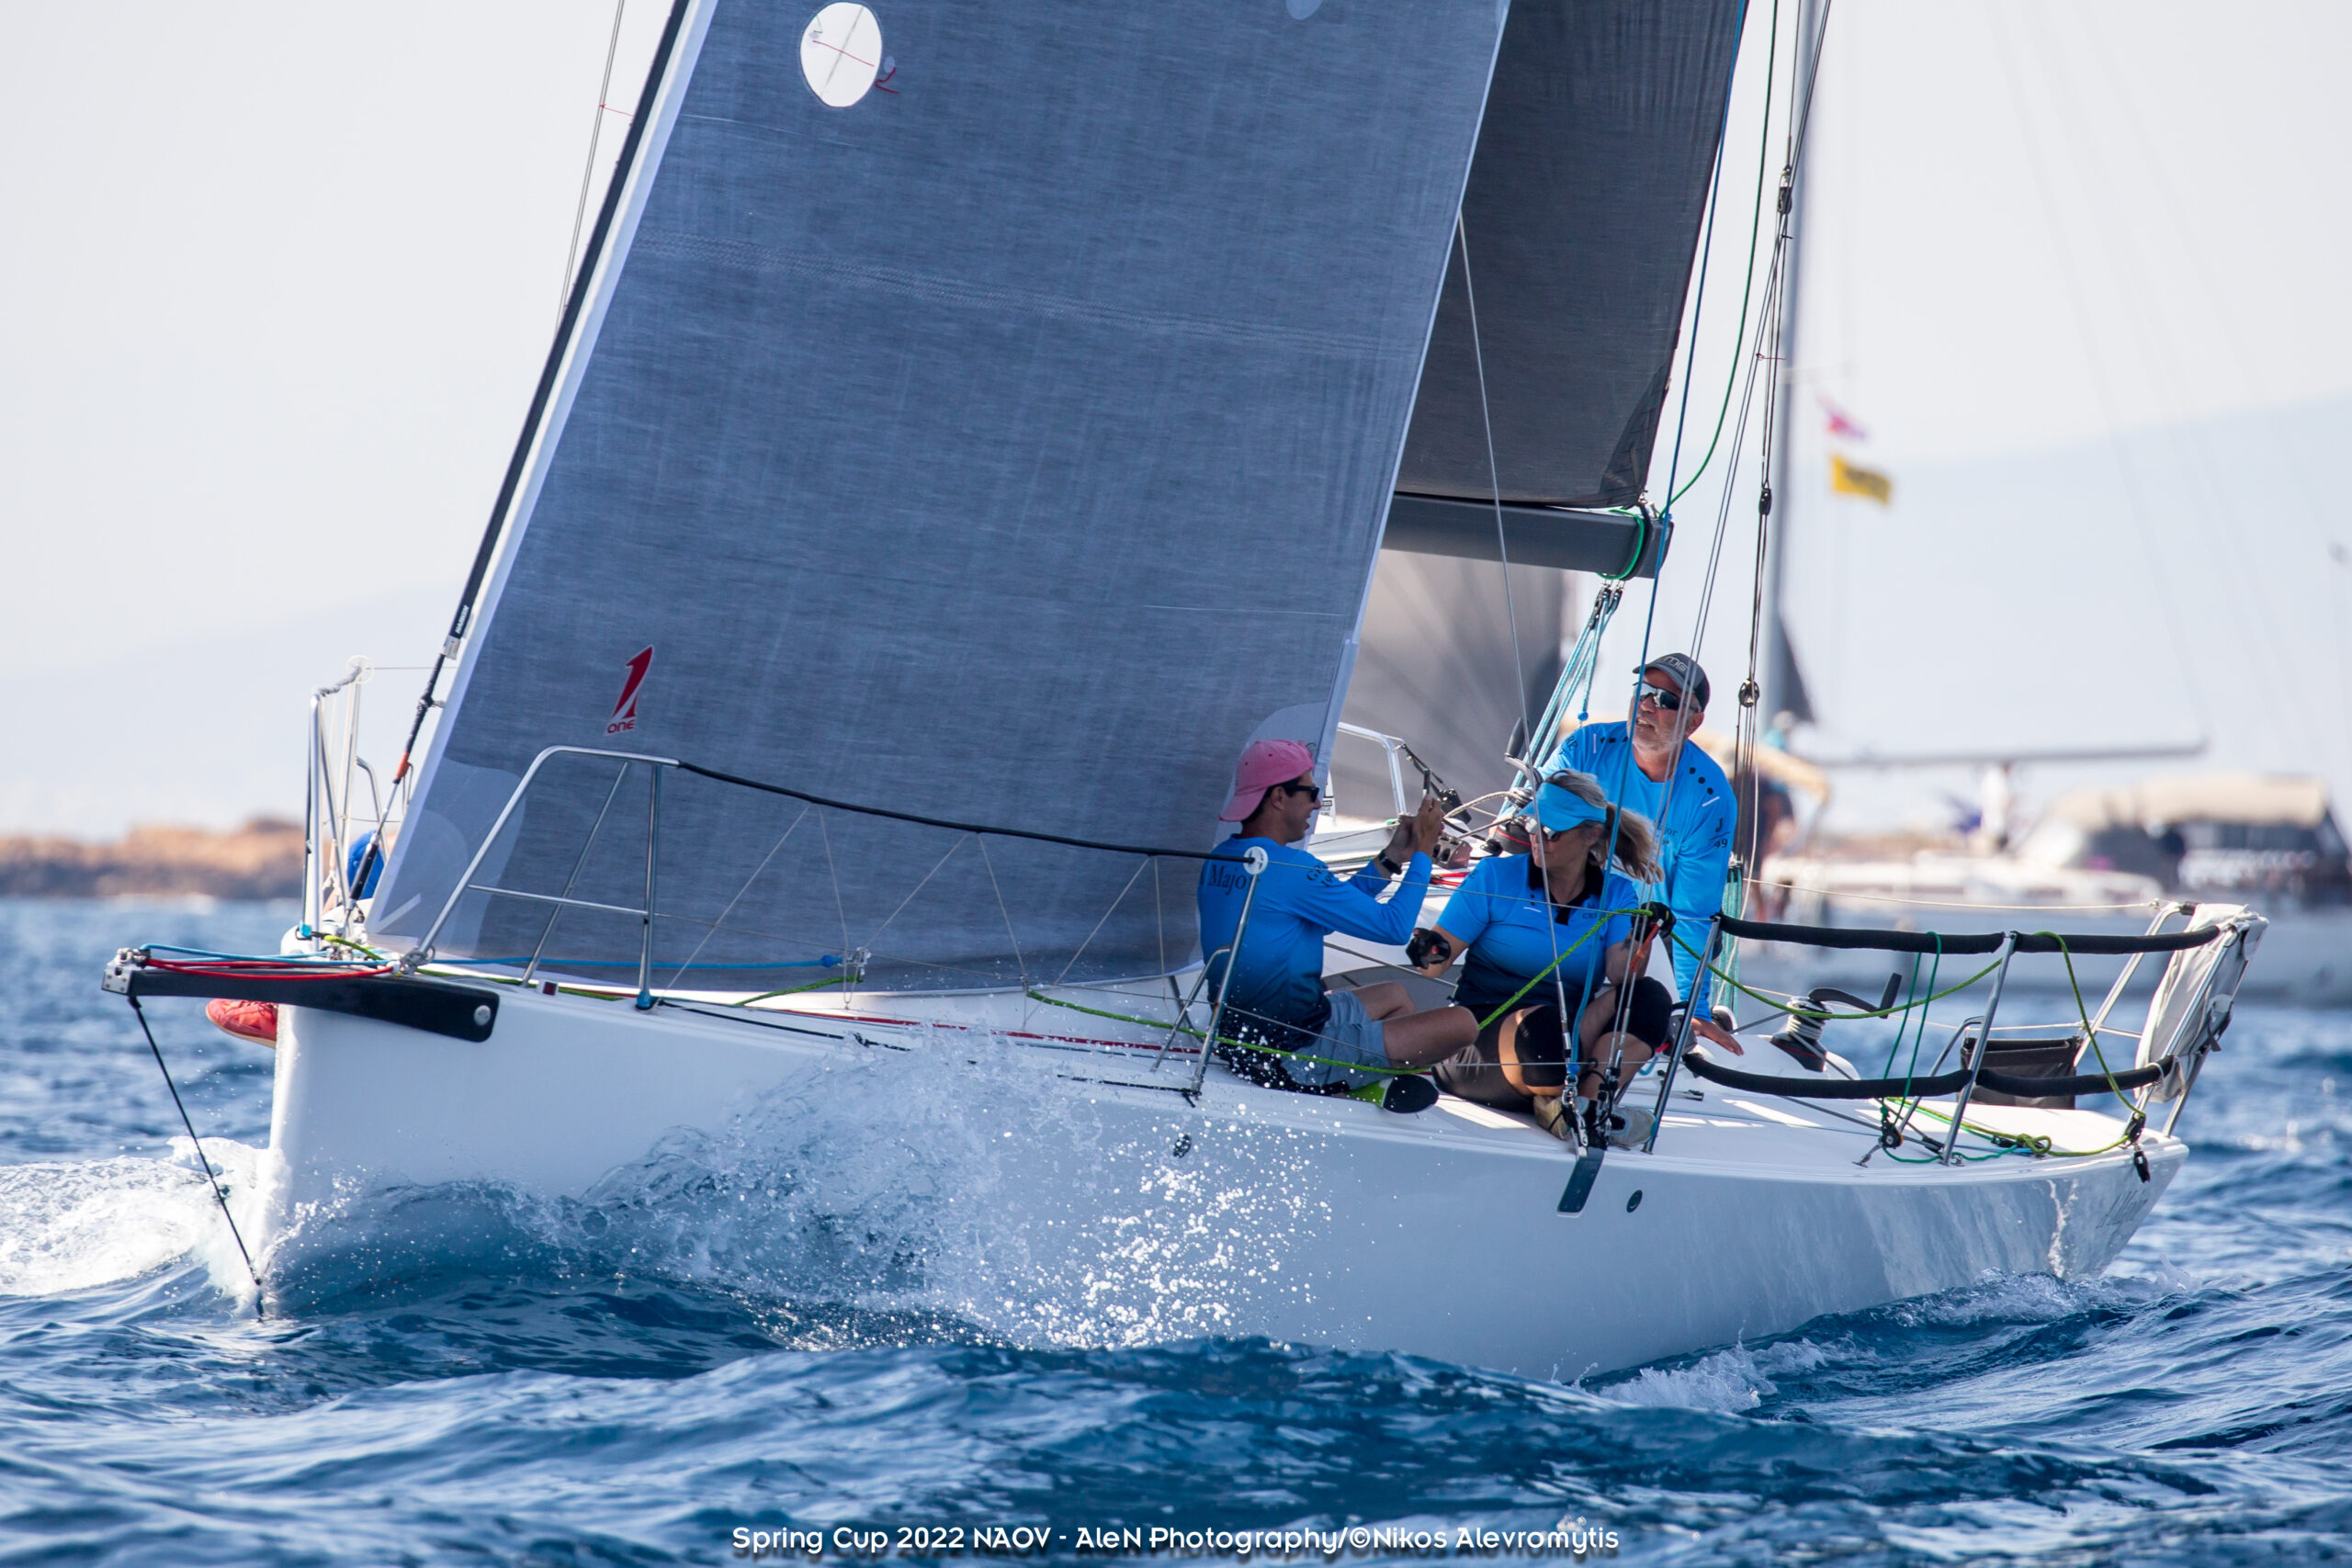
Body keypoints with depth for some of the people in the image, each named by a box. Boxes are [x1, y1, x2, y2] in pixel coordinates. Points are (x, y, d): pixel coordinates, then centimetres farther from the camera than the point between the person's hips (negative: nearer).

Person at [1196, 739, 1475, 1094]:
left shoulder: (1219, 861, 7)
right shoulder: (1288, 866, -21)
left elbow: (1323, 914, 16)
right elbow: (1394, 927, -16)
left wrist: (1393, 858, 14)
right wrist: (1421, 853, -3)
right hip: (1297, 1057, -10)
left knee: (1394, 995, 29)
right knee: (1461, 1023, -7)